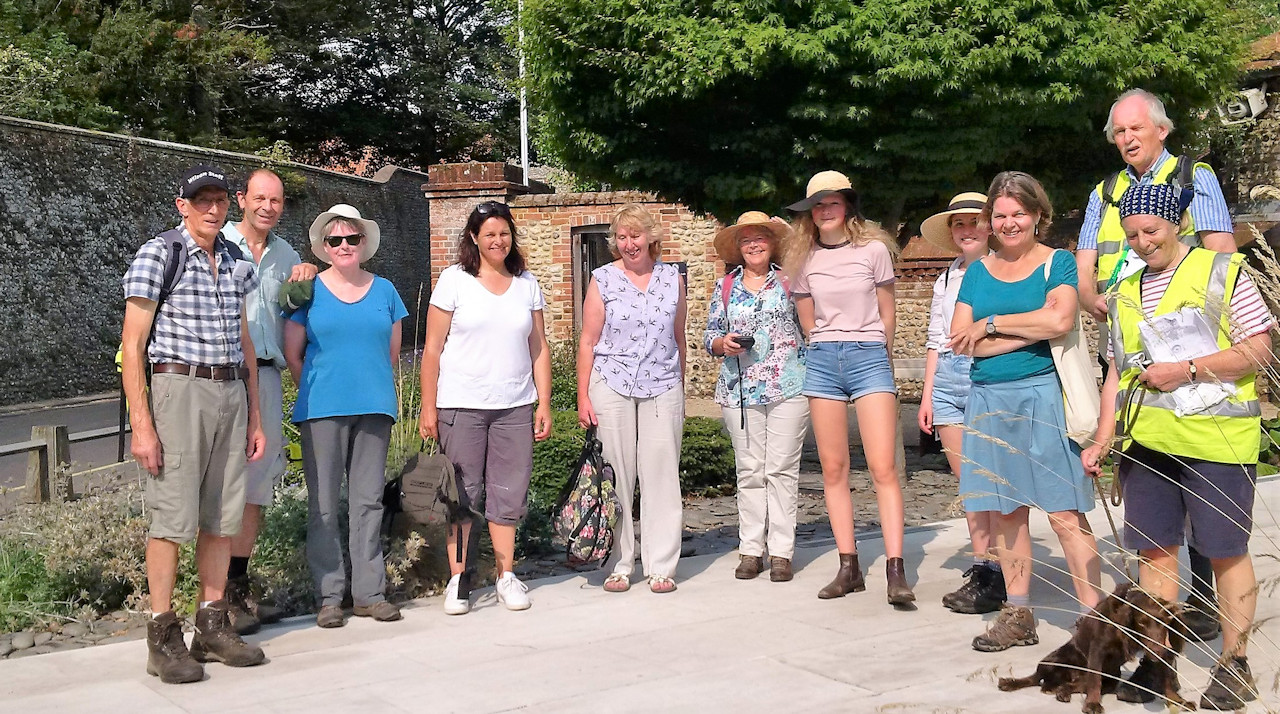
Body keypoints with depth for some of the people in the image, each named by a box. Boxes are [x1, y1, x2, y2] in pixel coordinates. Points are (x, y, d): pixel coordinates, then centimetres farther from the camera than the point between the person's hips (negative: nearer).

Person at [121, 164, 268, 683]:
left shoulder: (236, 264, 14)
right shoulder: (157, 255, -3)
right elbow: (133, 345, -7)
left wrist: (255, 418, 16)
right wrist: (141, 425, -14)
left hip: (231, 394, 6)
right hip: (179, 390, -6)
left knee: (222, 517, 8)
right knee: (172, 517, -5)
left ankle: (213, 626, 18)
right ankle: (163, 639, 2)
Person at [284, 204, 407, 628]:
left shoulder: (384, 290, 12)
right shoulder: (310, 290, 4)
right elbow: (292, 353, 5)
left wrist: (371, 387, 11)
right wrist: (320, 390, 6)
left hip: (374, 408, 2)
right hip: (322, 411, -2)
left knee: (369, 501, 6)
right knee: (323, 505, 0)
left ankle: (369, 592, 13)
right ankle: (329, 596, 8)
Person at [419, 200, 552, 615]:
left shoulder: (527, 284, 11)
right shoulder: (454, 280, 1)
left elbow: (539, 348, 12)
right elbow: (433, 348, -1)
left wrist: (544, 404, 5)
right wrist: (428, 408, -5)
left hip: (515, 407, 3)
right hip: (461, 406, -3)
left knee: (508, 492, 5)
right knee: (461, 492, 1)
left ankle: (506, 577, 16)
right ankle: (457, 580, 9)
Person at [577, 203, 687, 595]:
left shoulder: (673, 278, 8)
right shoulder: (603, 279, 2)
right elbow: (588, 341, 3)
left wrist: (681, 389, 17)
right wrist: (583, 397, -2)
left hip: (663, 387, 1)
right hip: (611, 386, -1)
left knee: (662, 475, 1)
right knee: (616, 476, 1)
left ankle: (661, 567, 9)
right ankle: (619, 565, 11)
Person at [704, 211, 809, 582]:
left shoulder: (790, 281, 8)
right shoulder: (725, 287, 14)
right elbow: (710, 336, 14)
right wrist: (724, 344, -8)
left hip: (788, 387, -2)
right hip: (740, 390, 2)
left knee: (782, 469, -3)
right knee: (749, 471, 3)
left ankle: (782, 551, 3)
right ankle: (750, 550, 9)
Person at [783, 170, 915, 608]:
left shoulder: (874, 249, -1)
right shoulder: (805, 259, 7)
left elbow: (887, 314, 8)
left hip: (870, 358, -3)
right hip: (823, 362, 3)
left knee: (883, 467, -11)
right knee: (833, 469, 3)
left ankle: (896, 572, -11)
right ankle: (849, 567, 9)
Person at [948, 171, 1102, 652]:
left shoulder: (1057, 263, 2)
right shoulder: (978, 271, 13)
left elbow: (1060, 319, -17)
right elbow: (960, 341, 2)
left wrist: (991, 324, -8)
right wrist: (1028, 332, -7)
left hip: (1041, 396, -4)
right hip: (989, 401, 5)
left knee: (1065, 513, -8)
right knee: (1006, 512, 9)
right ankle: (1018, 617, 19)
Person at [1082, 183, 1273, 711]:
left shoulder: (1223, 272, 1)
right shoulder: (1126, 293, 16)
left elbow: (1258, 351, -6)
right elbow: (1117, 374, 17)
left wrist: (1186, 370, -14)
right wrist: (1101, 441, 8)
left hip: (1216, 439, -5)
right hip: (1146, 441, 5)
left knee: (1226, 549, 2)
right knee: (1154, 548, 6)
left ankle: (1234, 665, 13)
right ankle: (1155, 660, 15)